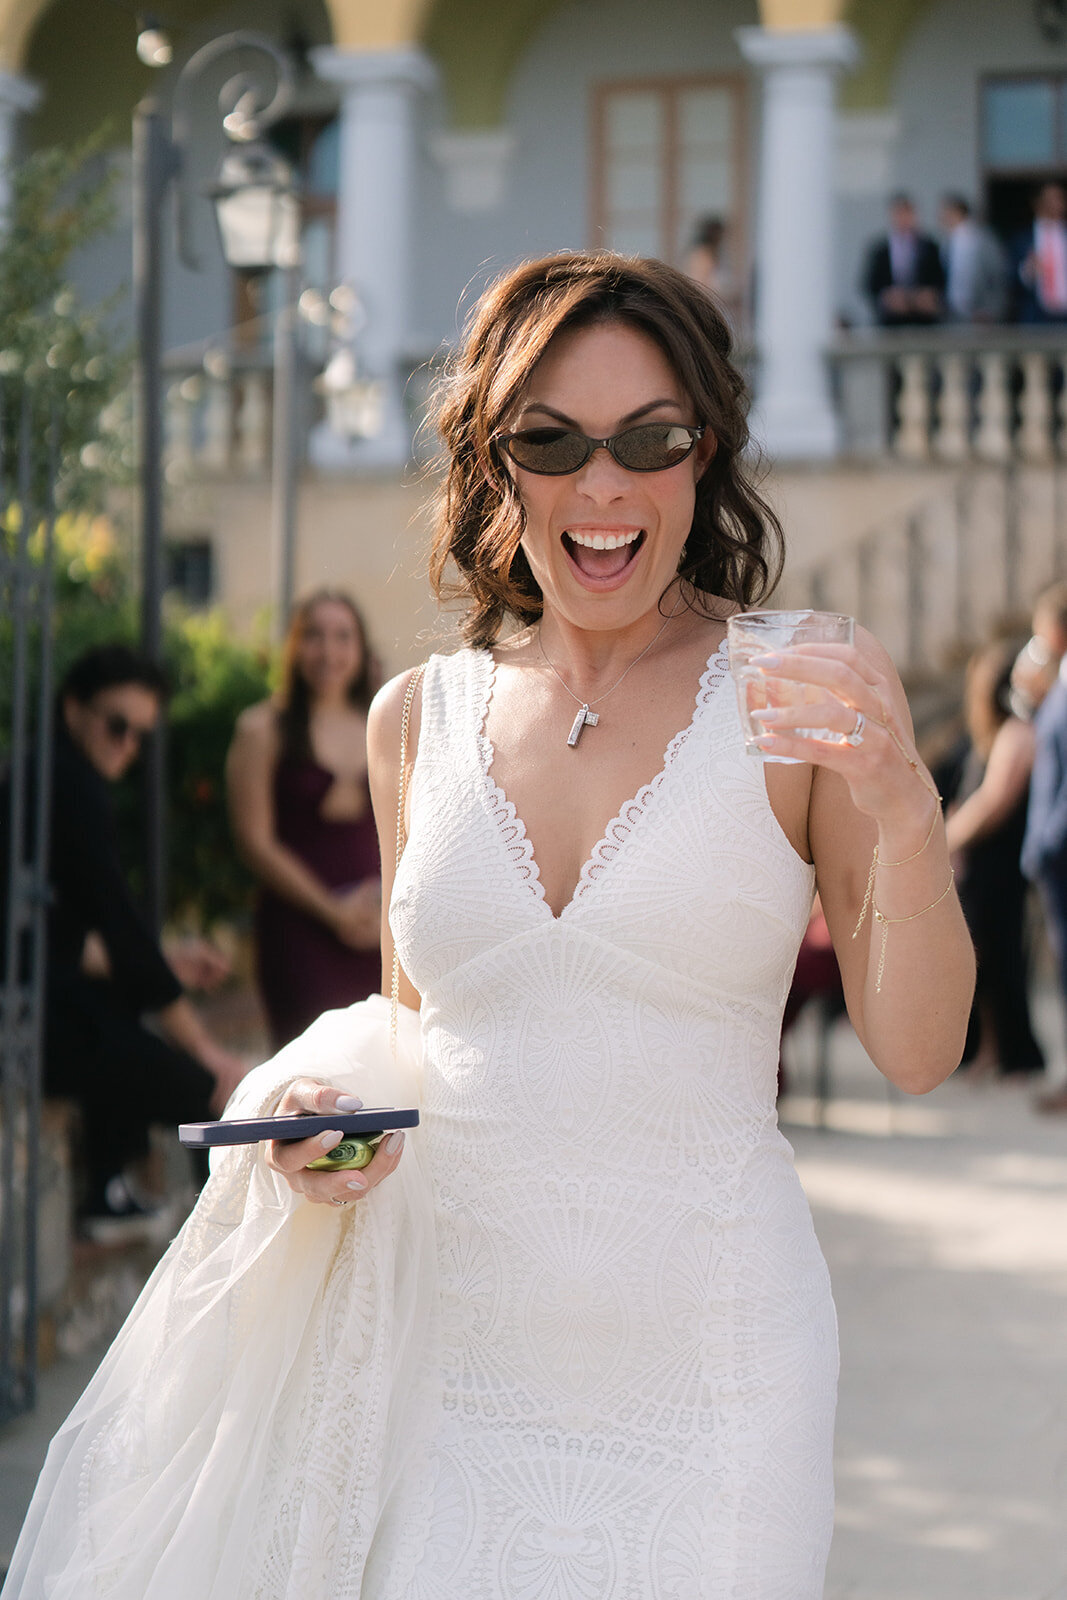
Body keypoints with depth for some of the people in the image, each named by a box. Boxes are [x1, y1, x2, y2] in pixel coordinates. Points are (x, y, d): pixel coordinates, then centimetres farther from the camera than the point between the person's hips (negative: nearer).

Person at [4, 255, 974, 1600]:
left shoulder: (804, 698, -3)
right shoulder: (419, 717, 6)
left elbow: (915, 1054, -6)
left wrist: (904, 818, -21)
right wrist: (330, 1112, -1)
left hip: (698, 1374, -2)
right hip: (446, 1357, 2)